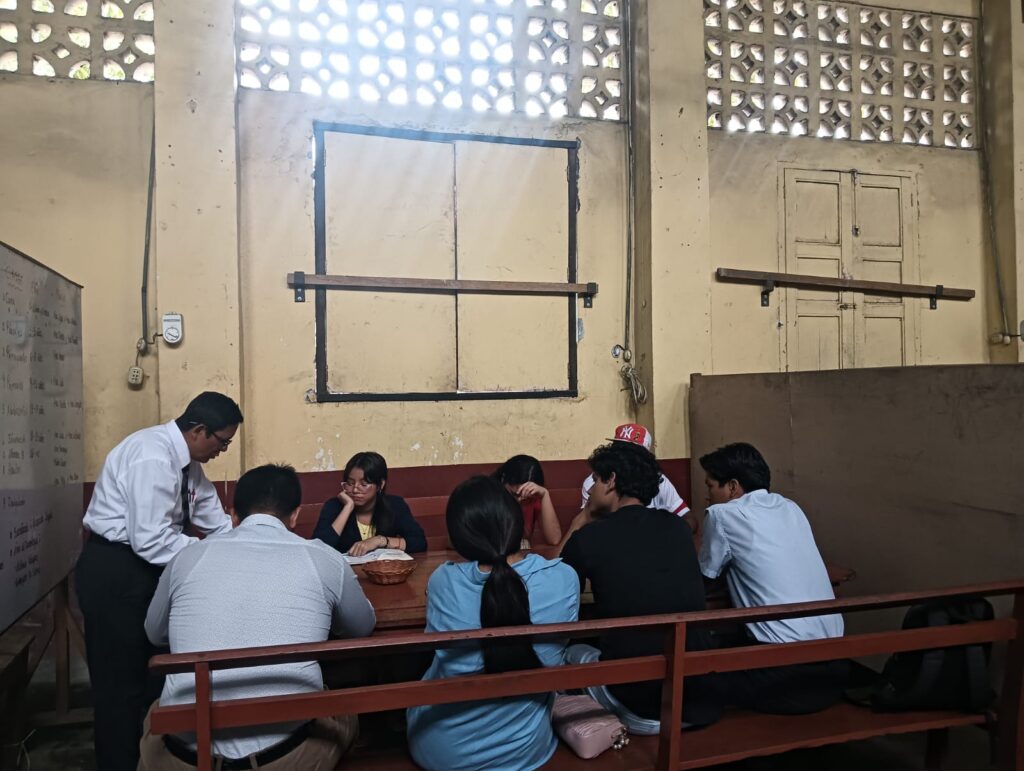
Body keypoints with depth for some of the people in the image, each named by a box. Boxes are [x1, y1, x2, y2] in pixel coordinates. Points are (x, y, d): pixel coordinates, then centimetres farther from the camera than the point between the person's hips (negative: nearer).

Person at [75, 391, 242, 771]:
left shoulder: (185, 460, 4)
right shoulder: (154, 457, -26)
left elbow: (215, 520, 9)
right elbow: (151, 541, -29)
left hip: (142, 568, 10)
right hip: (115, 571, -10)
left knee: (151, 669, 18)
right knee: (121, 677, 4)